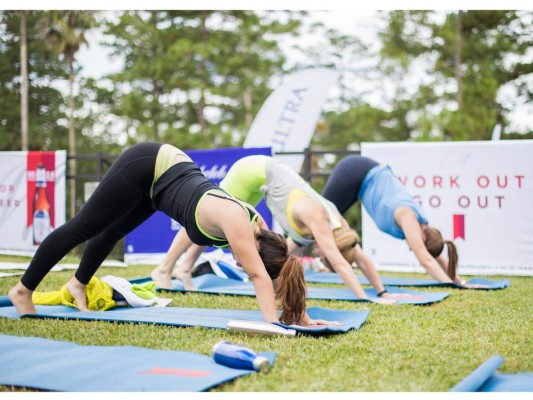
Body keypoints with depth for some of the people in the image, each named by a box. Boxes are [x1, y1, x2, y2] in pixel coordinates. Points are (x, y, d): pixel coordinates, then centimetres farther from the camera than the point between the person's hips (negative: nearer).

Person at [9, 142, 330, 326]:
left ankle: (78, 284, 46)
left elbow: (264, 273, -6)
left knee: (114, 230, 25)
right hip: (147, 165, -7)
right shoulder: (237, 222, -32)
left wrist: (300, 315, -9)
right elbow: (259, 276, -37)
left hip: (162, 172, 7)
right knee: (83, 228, 4)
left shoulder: (257, 226, -11)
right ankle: (23, 290, 18)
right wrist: (274, 324, -40)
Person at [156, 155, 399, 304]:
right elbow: (339, 262, -38)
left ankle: (184, 269, 25)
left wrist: (382, 293, -8)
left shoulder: (336, 222, -11)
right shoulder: (316, 218, -32)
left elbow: (361, 258, -7)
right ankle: (164, 269, 11)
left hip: (262, 177, 7)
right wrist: (365, 299, -41)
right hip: (255, 171, -7)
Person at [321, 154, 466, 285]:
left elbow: (437, 258, 3)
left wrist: (460, 281, -1)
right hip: (353, 171, -7)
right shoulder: (408, 218, -29)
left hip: (367, 175, 7)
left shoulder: (420, 225, -8)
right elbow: (426, 261, -35)